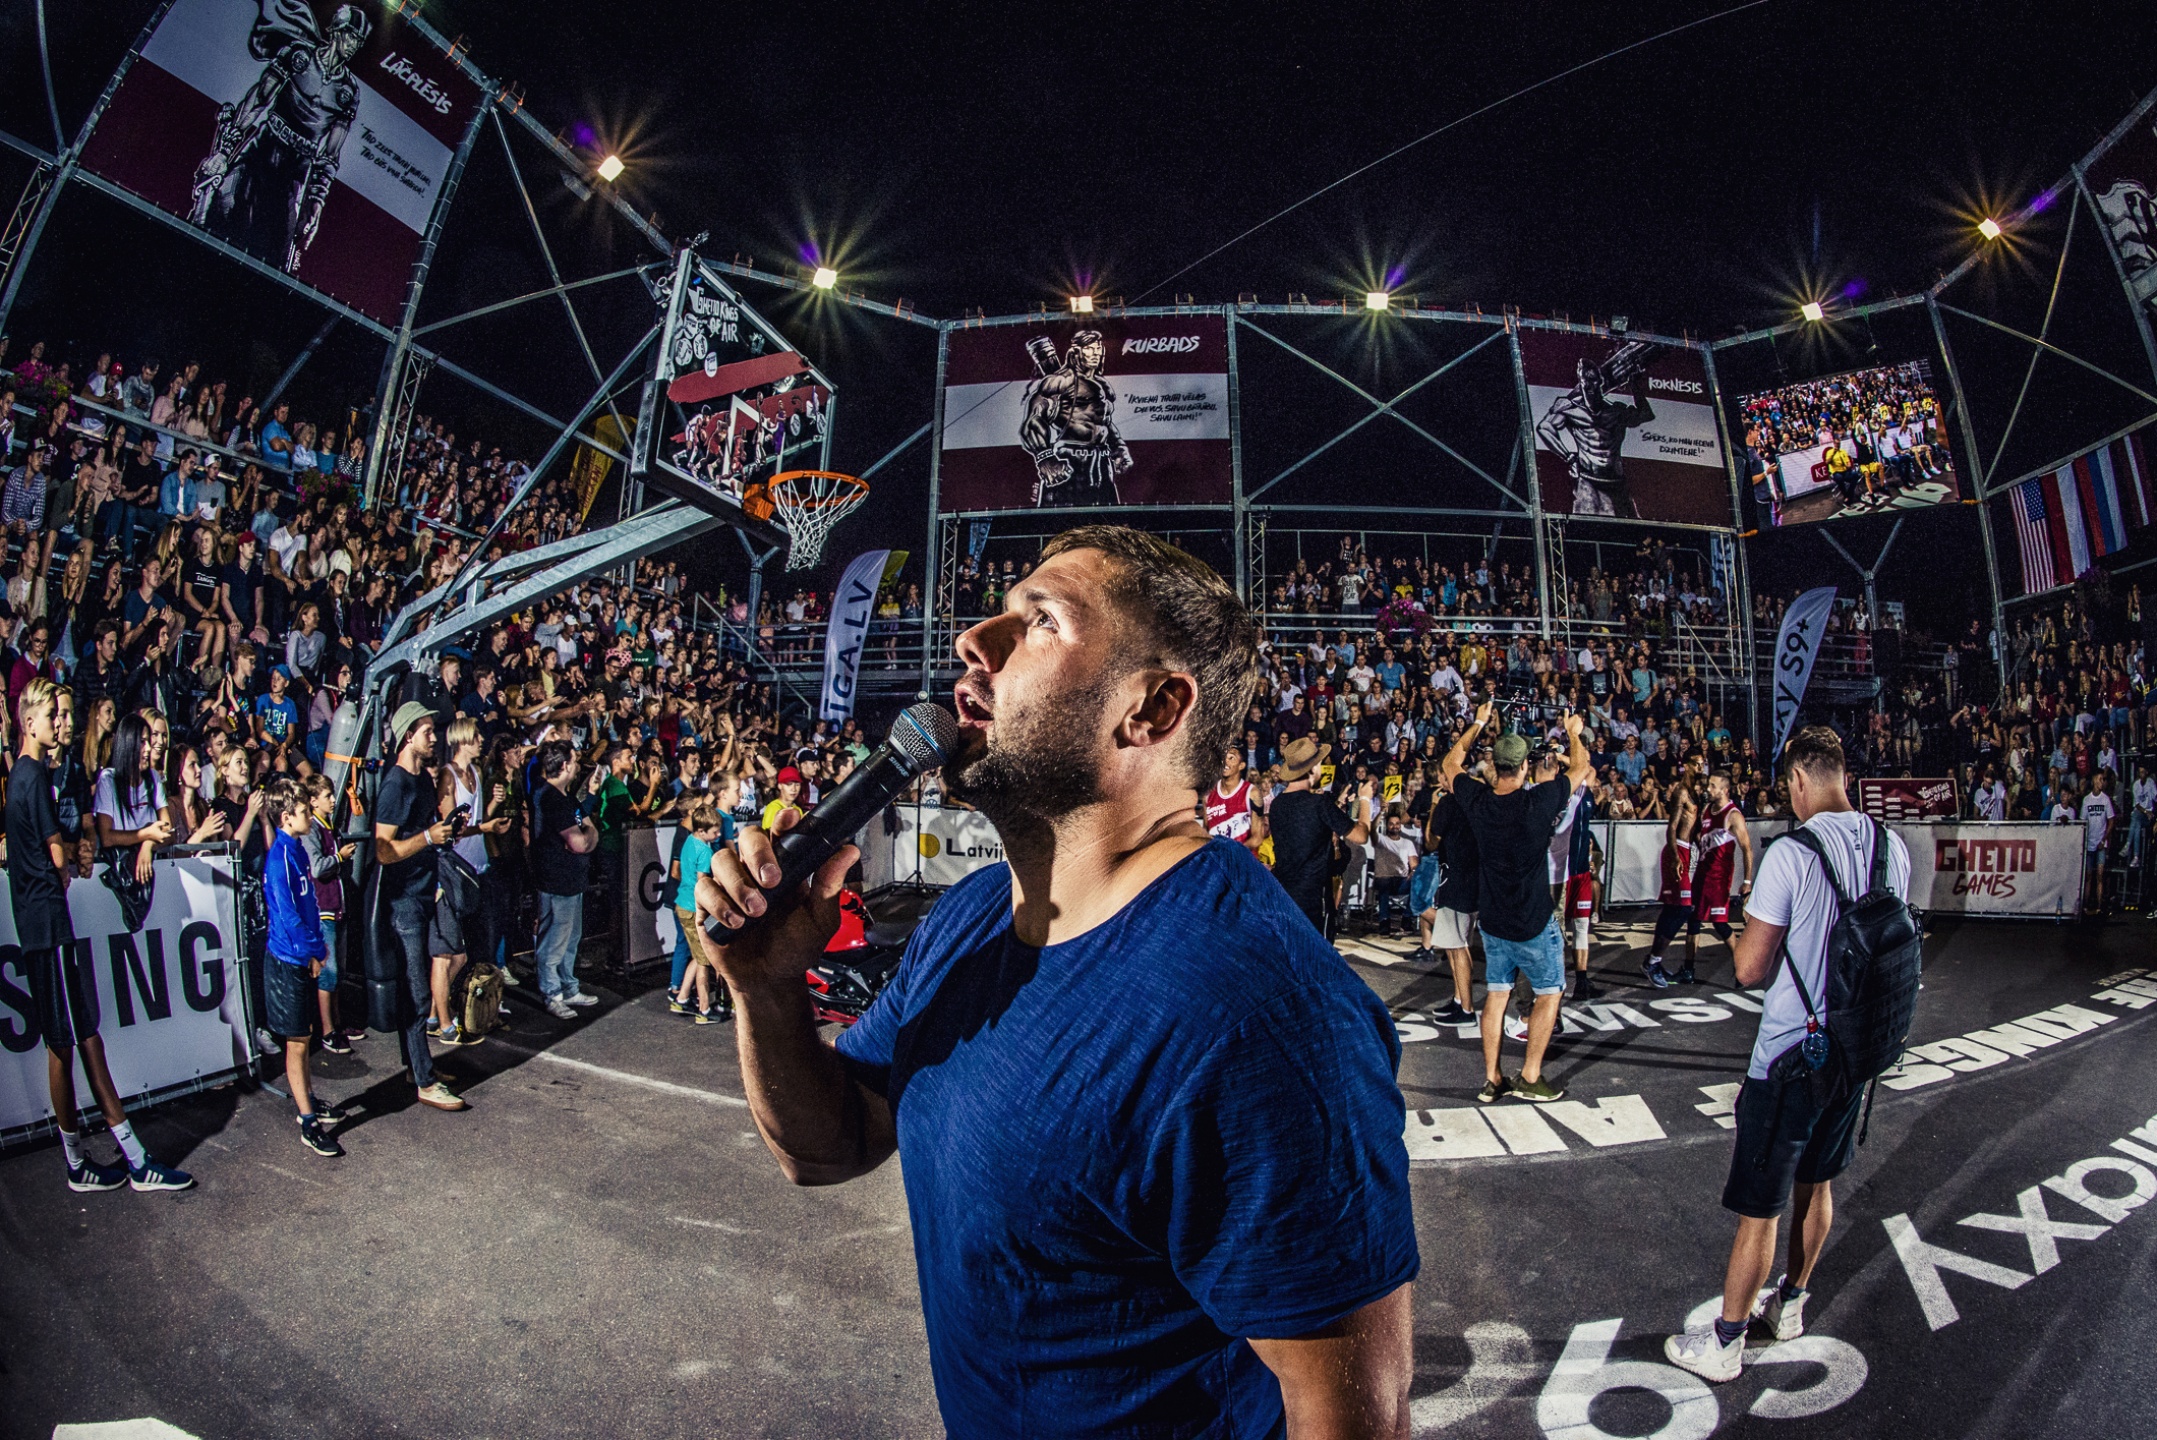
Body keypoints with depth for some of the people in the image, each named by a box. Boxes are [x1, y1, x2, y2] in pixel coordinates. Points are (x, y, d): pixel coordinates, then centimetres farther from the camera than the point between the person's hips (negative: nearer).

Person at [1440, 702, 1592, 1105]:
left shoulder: (1477, 800, -10)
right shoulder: (1539, 801, -19)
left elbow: (1450, 764, 11)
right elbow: (1581, 769, -2)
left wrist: (1477, 724, 20)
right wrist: (1573, 733, 17)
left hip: (1492, 919, 4)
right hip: (1533, 921, -4)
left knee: (1496, 994, 12)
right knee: (1549, 993, 12)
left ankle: (1492, 1080, 16)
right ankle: (1530, 1076, 13)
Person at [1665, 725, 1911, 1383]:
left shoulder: (1791, 855, -23)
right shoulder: (1893, 847, -1)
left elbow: (1750, 969, -20)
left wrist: (1751, 929, 0)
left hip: (1789, 1056, -7)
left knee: (1760, 1209, 4)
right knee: (1817, 1183, 24)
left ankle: (1723, 1343, 17)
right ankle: (1790, 1303, 43)